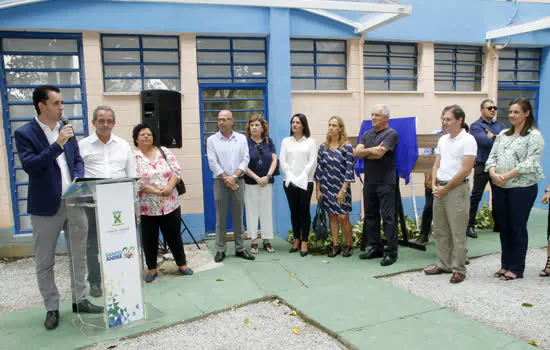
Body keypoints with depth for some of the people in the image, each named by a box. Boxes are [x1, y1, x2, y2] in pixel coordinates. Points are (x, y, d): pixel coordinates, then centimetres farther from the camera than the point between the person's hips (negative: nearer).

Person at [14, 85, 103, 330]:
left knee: (79, 255, 12)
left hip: (74, 202, 5)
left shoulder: (67, 130, 9)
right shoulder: (25, 133, -7)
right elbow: (29, 165, -18)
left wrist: (78, 179, -5)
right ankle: (52, 308, 22)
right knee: (44, 262, 7)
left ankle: (79, 300, 26)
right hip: (46, 206, -4)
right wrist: (57, 144, -23)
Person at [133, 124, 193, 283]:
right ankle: (152, 269, 25)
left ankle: (182, 265, 25)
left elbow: (177, 171, 1)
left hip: (170, 204, 2)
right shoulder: (133, 156, -4)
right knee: (149, 239, 9)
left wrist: (169, 187, -16)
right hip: (146, 207, -2)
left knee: (174, 236, 11)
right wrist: (156, 191, -18)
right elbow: (135, 181, -13)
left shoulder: (164, 151, 7)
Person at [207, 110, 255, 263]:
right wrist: (226, 179, -11)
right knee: (221, 218, 2)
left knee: (238, 217, 7)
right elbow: (213, 163, -5)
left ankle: (240, 249, 16)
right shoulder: (212, 140, 2)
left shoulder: (241, 138, 7)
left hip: (238, 181, 1)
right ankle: (220, 250, 11)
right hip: (220, 182, -1)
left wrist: (234, 177, -13)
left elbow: (245, 159, -1)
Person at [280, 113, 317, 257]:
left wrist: (300, 179, -10)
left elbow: (312, 162, -3)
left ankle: (304, 242, 5)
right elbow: (283, 162, 4)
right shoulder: (286, 141, 11)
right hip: (289, 182, 3)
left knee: (304, 211, -1)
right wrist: (291, 178, -7)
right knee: (294, 211, 7)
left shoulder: (310, 142, 4)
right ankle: (296, 240, 16)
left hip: (305, 182, -2)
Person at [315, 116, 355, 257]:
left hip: (341, 187, -4)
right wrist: (318, 190, 5)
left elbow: (349, 170, -9)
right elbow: (319, 169, 8)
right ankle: (335, 245, 18)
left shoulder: (346, 147, -6)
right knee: (332, 216, 8)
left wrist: (343, 190, -14)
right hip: (327, 187, 4)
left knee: (343, 217, -4)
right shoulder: (323, 147, 5)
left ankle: (349, 245, 14)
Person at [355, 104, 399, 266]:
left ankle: (391, 251, 3)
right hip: (369, 182, 7)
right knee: (370, 215, 12)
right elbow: (357, 152, 2)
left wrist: (364, 153, -3)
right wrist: (371, 150, -14)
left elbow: (379, 154, -17)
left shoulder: (391, 134, -6)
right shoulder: (367, 134, 15)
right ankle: (375, 247, 24)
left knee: (388, 216, -5)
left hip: (386, 182, -7)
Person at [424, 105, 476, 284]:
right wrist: (434, 185, 0)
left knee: (458, 232, -1)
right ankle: (444, 264, 26)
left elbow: (465, 170, -13)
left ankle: (459, 269, 9)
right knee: (440, 231, 13)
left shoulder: (468, 140, -8)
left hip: (457, 189, -7)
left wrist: (446, 188, -11)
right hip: (440, 189, 7)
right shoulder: (443, 139, 14)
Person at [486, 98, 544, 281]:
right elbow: (492, 157, 11)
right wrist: (493, 174, -9)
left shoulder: (534, 135, -4)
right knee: (504, 227, 11)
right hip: (500, 189, 6)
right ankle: (505, 264, 23)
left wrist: (506, 176, -19)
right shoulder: (503, 134, 15)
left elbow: (530, 163, -15)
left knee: (517, 227, 1)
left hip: (522, 188, -6)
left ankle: (516, 268, 12)